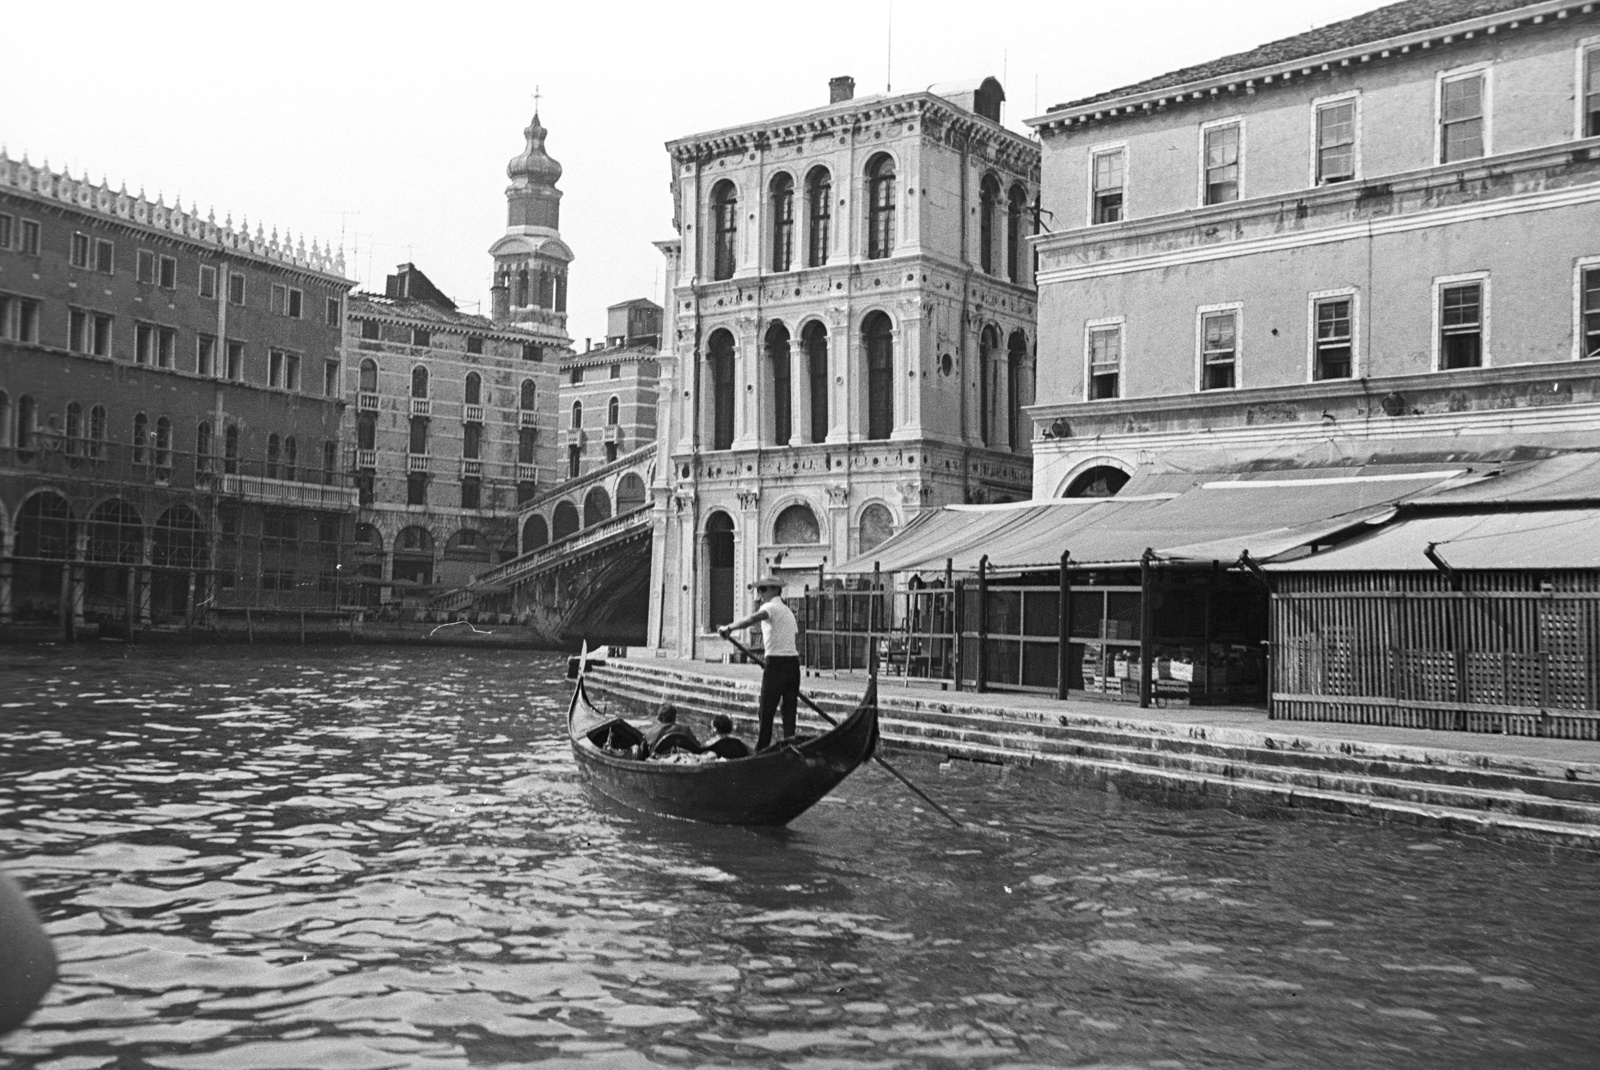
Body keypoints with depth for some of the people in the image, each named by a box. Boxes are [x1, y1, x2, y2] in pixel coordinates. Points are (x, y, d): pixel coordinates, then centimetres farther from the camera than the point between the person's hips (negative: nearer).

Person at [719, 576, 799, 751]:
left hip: (776, 663, -8)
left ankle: (761, 749, 0)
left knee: (767, 711, -2)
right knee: (789, 710, 8)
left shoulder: (770, 607, -5)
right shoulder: (788, 611, 22)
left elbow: (753, 618, -26)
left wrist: (729, 627, -31)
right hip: (793, 661, 8)